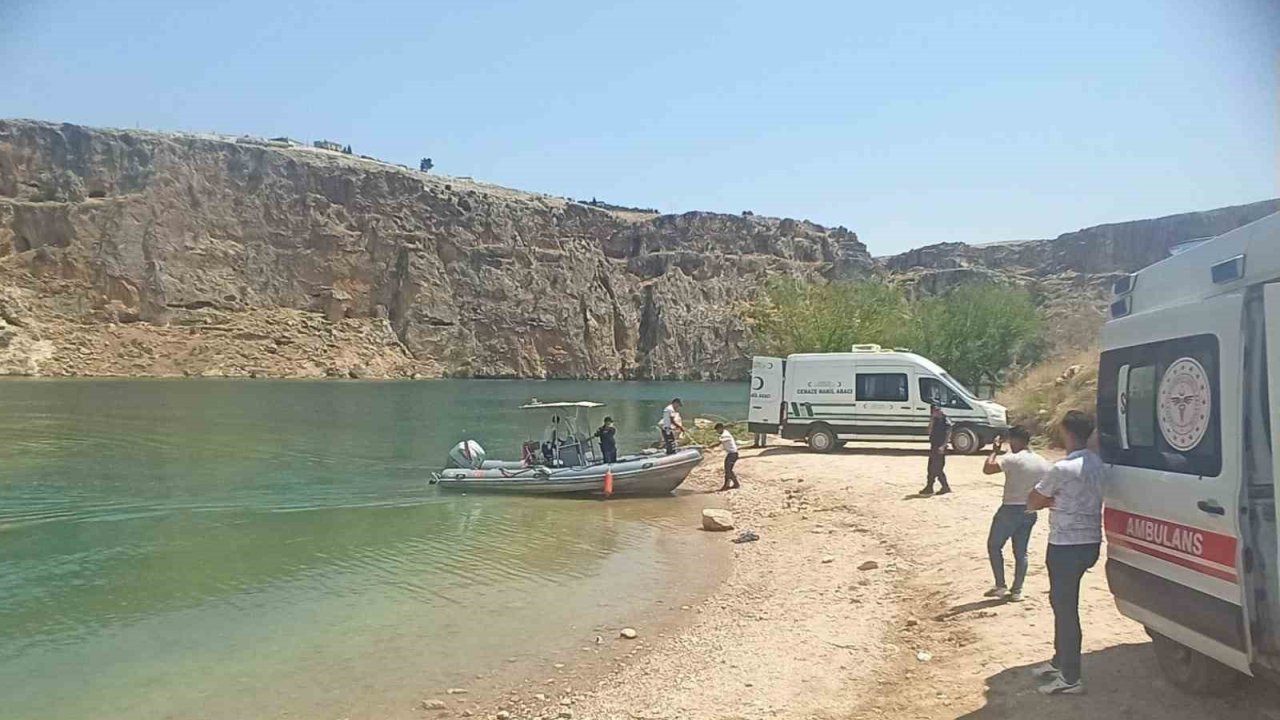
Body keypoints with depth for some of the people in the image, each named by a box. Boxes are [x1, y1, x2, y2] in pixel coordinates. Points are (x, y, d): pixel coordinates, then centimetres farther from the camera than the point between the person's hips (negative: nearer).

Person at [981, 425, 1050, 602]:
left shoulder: (1013, 459, -17)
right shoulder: (1043, 463, 5)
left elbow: (987, 469, -23)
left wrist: (995, 451, -10)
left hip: (1010, 510, -6)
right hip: (1030, 513, 6)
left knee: (994, 546, 10)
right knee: (1021, 552, 13)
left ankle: (1000, 586, 8)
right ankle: (1017, 591, 15)